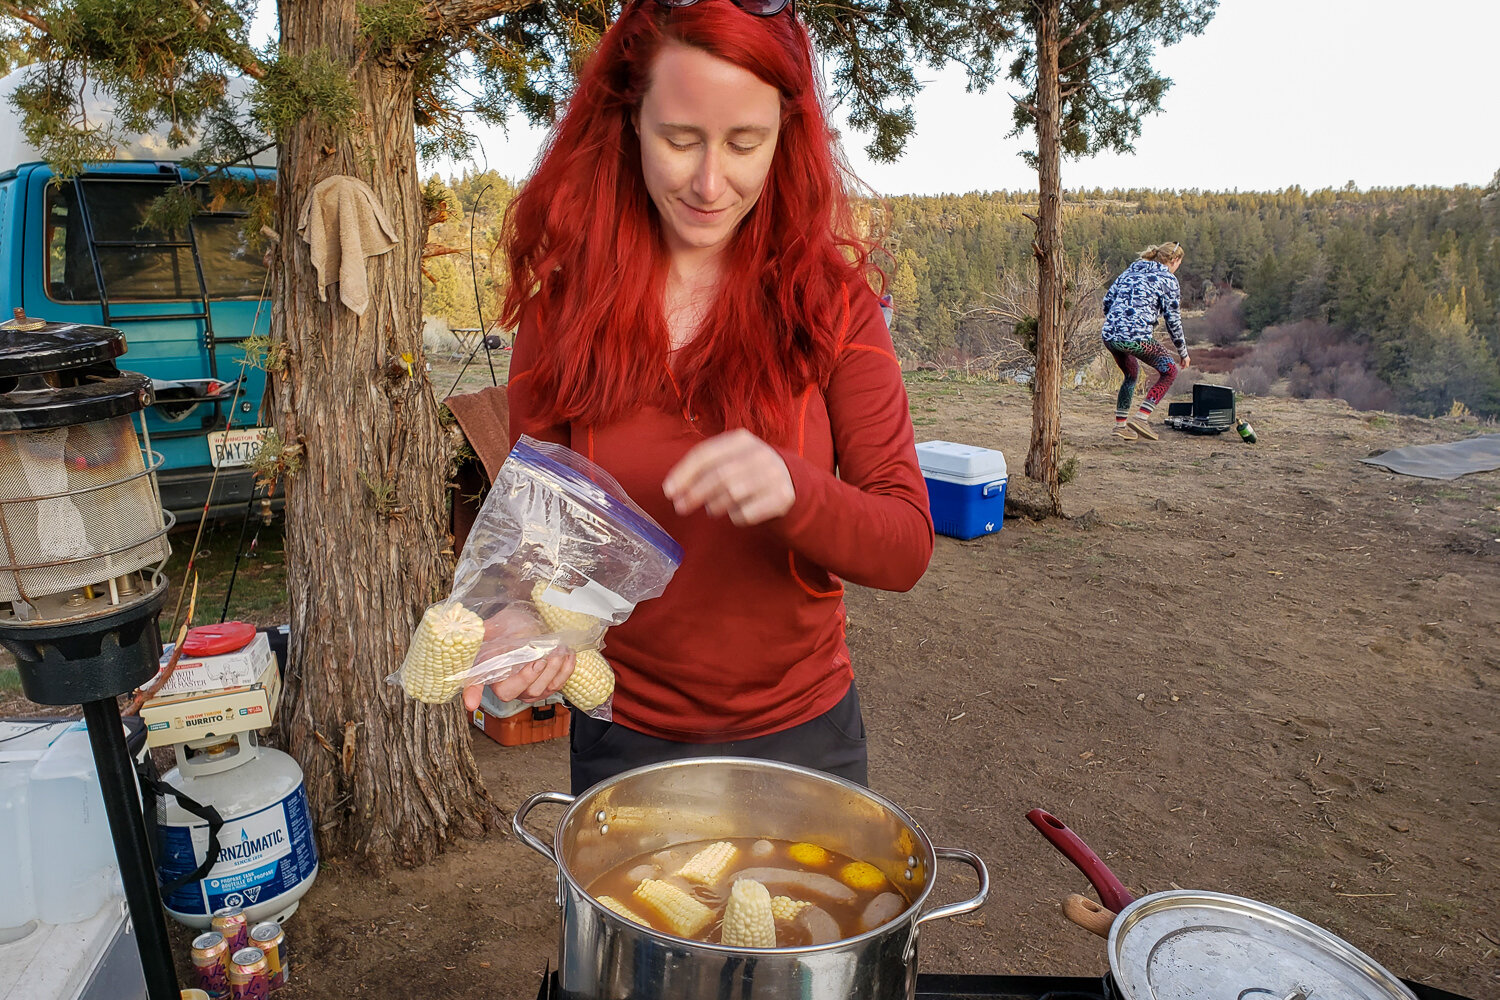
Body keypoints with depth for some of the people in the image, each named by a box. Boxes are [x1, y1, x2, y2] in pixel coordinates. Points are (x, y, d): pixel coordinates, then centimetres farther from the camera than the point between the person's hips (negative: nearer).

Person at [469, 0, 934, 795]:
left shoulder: (832, 303, -10)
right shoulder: (563, 311, -8)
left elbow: (907, 548, -13)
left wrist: (792, 486, -33)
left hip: (800, 731, 0)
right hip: (622, 739, 1)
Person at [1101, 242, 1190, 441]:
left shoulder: (1130, 271, 21)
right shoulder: (1168, 280, 5)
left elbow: (1107, 301, 19)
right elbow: (1173, 321, 4)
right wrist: (1183, 352, 13)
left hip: (1109, 335, 6)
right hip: (1136, 337, -6)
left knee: (1131, 374, 30)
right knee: (1169, 371, 14)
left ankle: (1120, 424, 25)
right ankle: (1141, 418, 1)